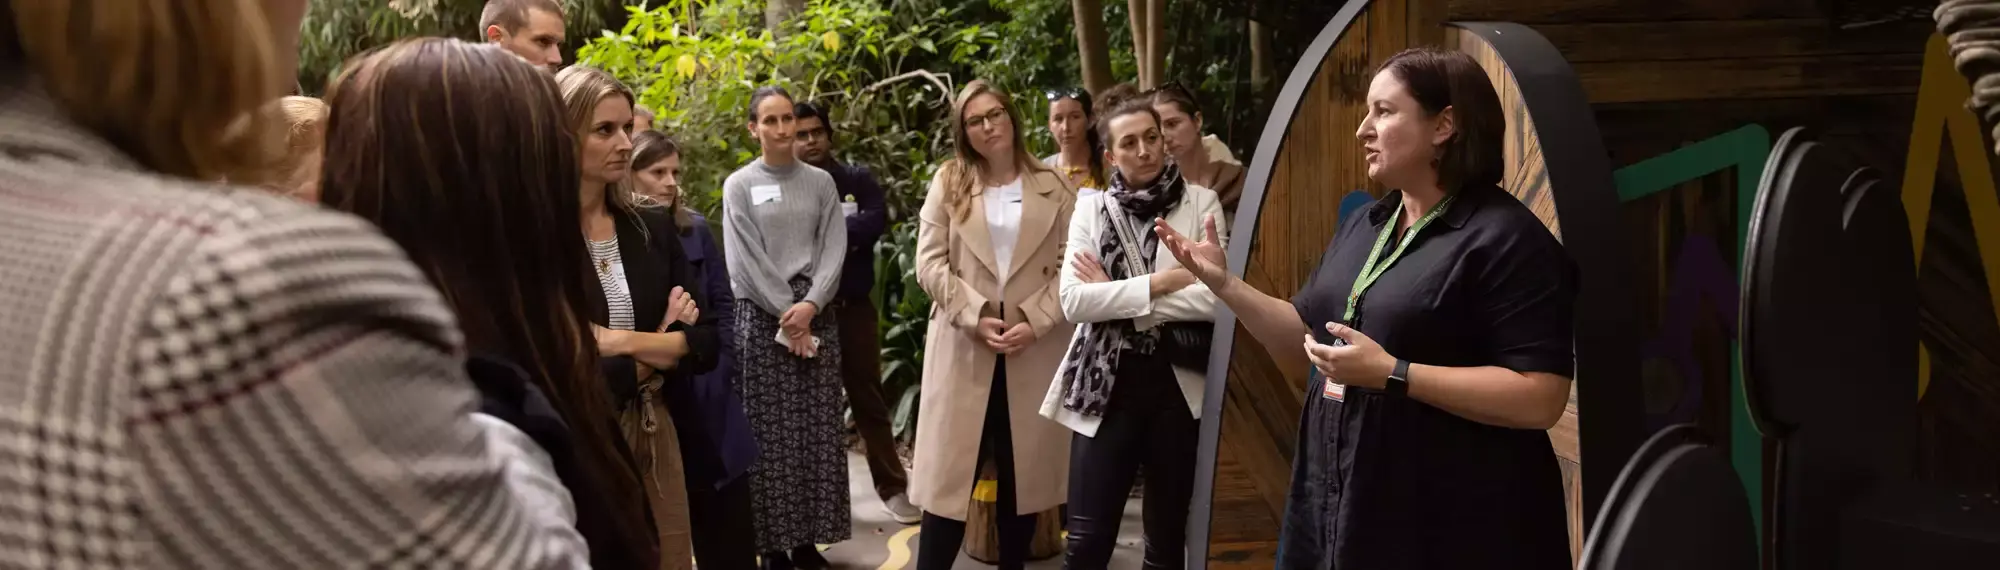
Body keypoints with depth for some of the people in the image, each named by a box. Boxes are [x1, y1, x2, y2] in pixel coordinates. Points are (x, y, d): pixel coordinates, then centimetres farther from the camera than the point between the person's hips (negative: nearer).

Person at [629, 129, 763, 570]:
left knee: (726, 505, 8)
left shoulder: (695, 228, 5)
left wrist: (722, 368, 2)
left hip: (706, 390, 3)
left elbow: (723, 302, 9)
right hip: (648, 395, -3)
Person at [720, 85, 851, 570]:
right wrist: (786, 313, -11)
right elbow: (746, 260, -5)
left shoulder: (820, 182, 9)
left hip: (815, 313, 3)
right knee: (770, 432, -1)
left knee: (819, 430, 2)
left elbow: (834, 248, 2)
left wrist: (809, 305, -12)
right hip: (763, 315, -3)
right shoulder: (739, 185, 1)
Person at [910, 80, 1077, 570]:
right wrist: (976, 317, -12)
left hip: (1034, 348, 1)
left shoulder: (1052, 188, 7)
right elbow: (930, 263, -1)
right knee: (951, 472, -1)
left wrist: (1035, 322, -12)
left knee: (1024, 472, 9)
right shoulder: (948, 184, 7)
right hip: (962, 346, -1)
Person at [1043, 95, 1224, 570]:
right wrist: (1159, 283, -15)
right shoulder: (1091, 209, 4)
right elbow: (1074, 302, -8)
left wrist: (1115, 294, -11)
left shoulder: (1201, 202, 1)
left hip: (1179, 386, 0)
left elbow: (1216, 297, -13)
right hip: (1106, 385, 0)